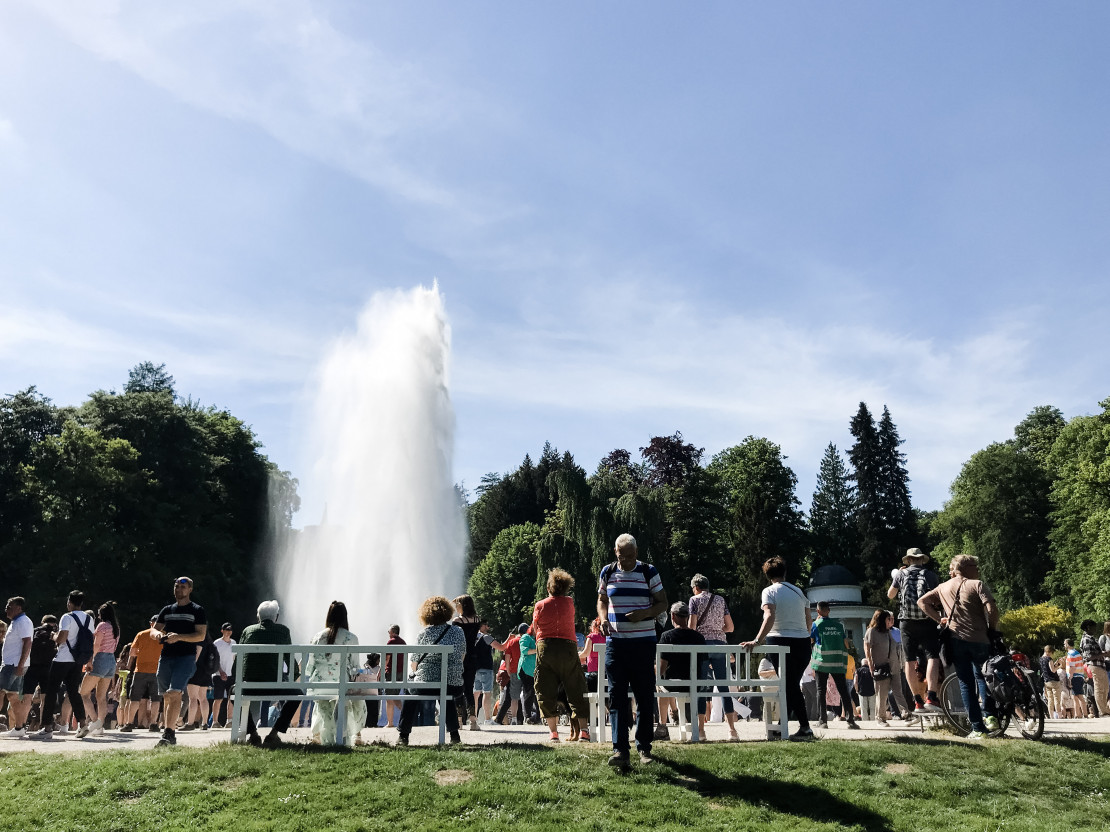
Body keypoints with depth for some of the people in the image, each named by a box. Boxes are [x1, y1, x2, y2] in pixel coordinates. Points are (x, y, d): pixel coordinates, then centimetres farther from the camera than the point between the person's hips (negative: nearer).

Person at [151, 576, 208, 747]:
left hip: (186, 657, -6)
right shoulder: (167, 610, 17)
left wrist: (179, 637, -20)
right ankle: (171, 734, 18)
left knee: (174, 693, -18)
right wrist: (157, 633, -7)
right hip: (166, 657, 6)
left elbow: (201, 636, -6)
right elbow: (153, 629, 18)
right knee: (166, 697, 9)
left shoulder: (197, 610, 1)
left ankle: (168, 733, -20)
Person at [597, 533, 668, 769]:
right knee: (616, 696, -4)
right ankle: (620, 749, -4)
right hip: (615, 641, 2)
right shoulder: (607, 573, 7)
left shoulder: (649, 572, 0)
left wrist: (645, 613, -16)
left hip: (643, 642, -2)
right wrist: (603, 618, -2)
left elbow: (662, 603, 3)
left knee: (645, 696, 5)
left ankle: (644, 746, 20)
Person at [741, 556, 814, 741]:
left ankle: (805, 727, -1)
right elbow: (808, 622, 12)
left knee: (789, 686, 2)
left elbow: (770, 617, -21)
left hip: (781, 642, -5)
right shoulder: (799, 591, 12)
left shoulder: (769, 591, -4)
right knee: (793, 685, 13)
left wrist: (757, 641, -27)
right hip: (803, 642, 5)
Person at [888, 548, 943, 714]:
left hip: (907, 621, 1)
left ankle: (918, 702, 5)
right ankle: (931, 697, -22)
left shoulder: (901, 573, 8)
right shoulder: (931, 575, 7)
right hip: (927, 621, -1)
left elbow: (890, 595, 21)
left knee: (910, 661, 5)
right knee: (932, 657, -6)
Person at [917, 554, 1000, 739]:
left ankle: (978, 728, 2)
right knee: (981, 676, 21)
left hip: (956, 639, 2)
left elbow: (922, 602, 10)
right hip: (980, 639, -2)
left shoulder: (943, 587, 12)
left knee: (966, 683, 5)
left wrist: (939, 619, 11)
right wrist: (992, 628, 2)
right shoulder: (977, 585, -1)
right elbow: (992, 608, -14)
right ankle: (990, 715, 9)